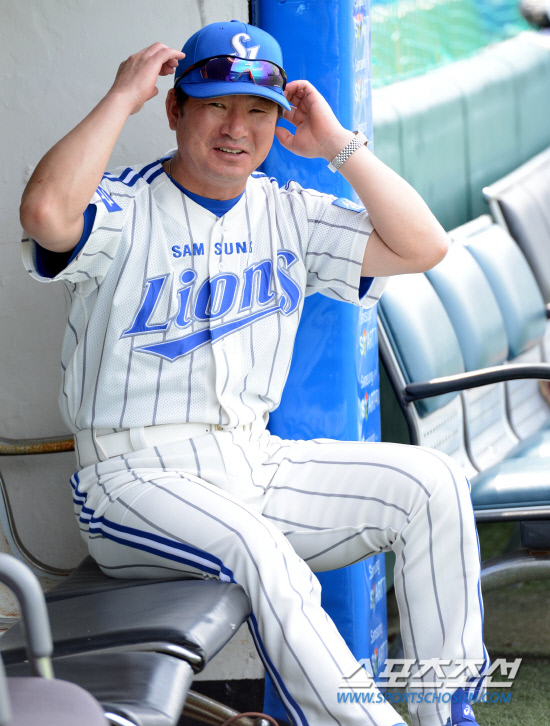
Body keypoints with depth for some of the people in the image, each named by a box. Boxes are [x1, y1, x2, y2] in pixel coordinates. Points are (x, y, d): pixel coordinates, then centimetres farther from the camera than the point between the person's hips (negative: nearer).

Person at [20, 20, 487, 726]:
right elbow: (46, 213, -29)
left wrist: (338, 146, 2)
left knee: (432, 482, -11)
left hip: (259, 463, 6)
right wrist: (122, 98, -18)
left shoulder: (288, 212, 13)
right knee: (259, 552, -35)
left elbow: (421, 246, 5)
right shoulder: (124, 209, -4)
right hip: (136, 480, -6)